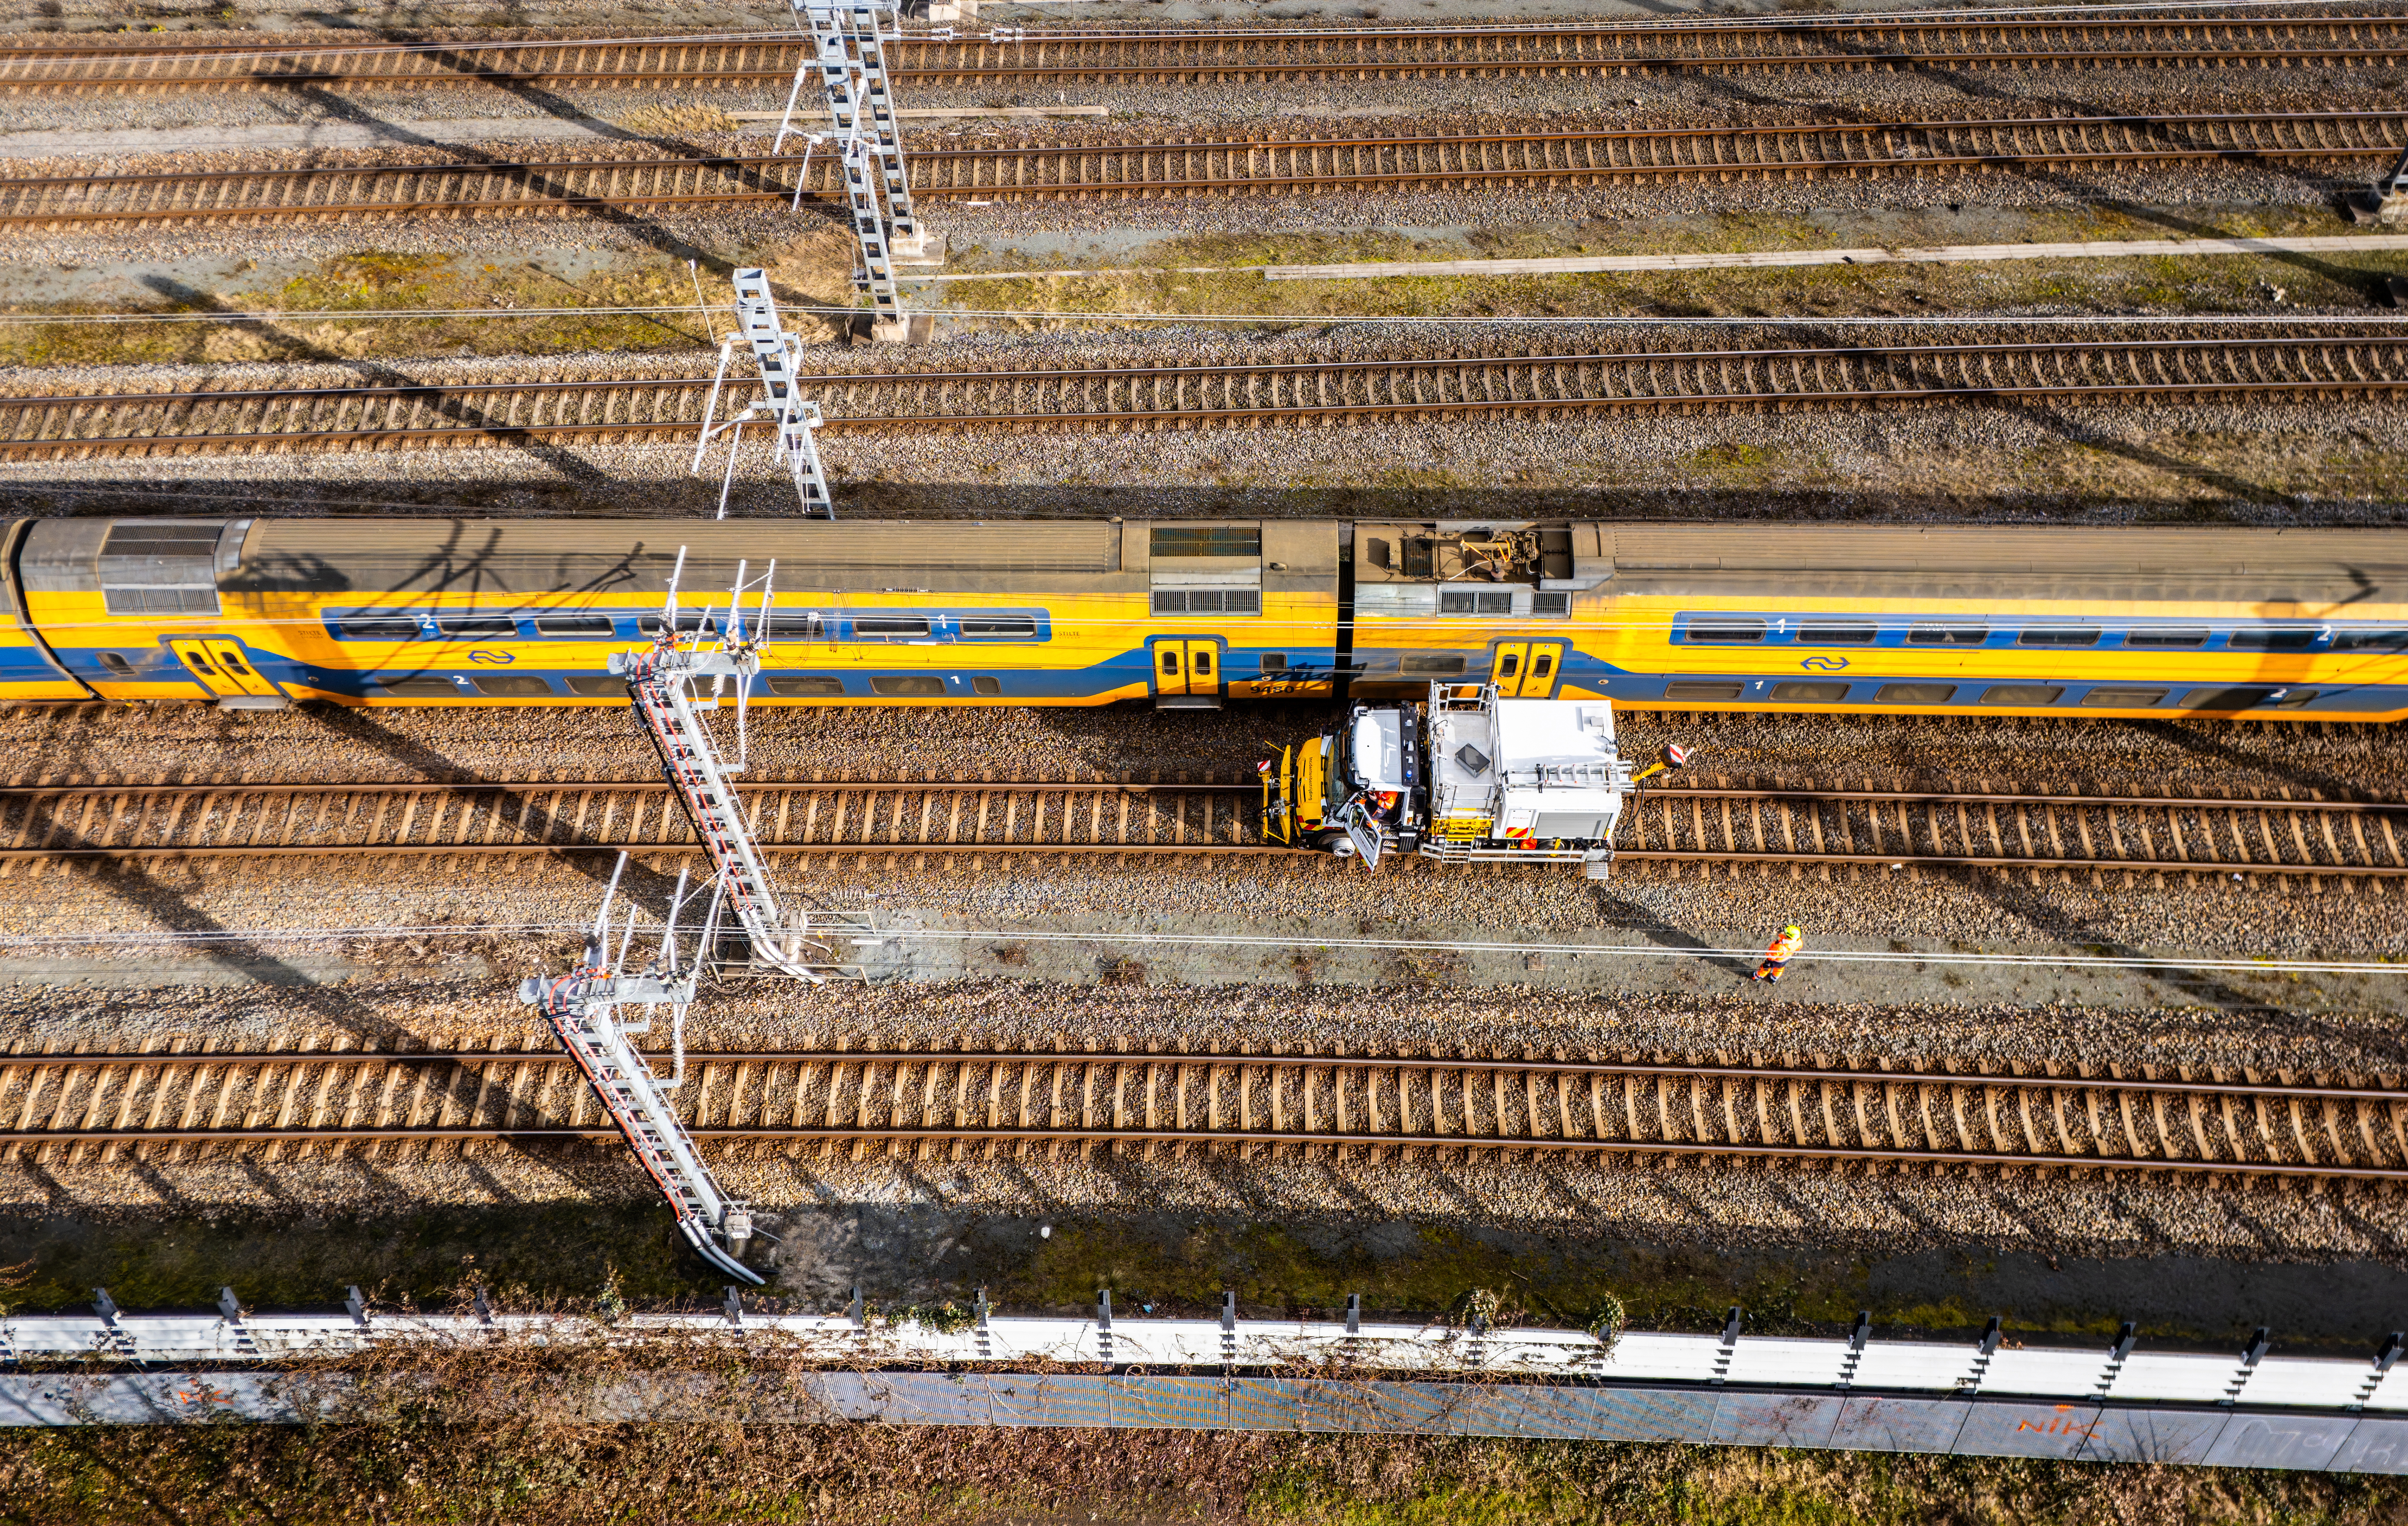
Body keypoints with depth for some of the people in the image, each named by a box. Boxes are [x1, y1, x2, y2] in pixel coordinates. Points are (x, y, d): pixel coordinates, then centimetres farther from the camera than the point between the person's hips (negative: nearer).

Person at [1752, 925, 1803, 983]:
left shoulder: (1780, 947, -49)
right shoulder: (1799, 942, -33)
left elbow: (1772, 956, -31)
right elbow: (1799, 947, -6)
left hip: (1776, 961, -5)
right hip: (1786, 960, 5)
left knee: (1765, 968, 27)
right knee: (1780, 968, 37)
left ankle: (1758, 977, 54)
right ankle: (1775, 979, 64)